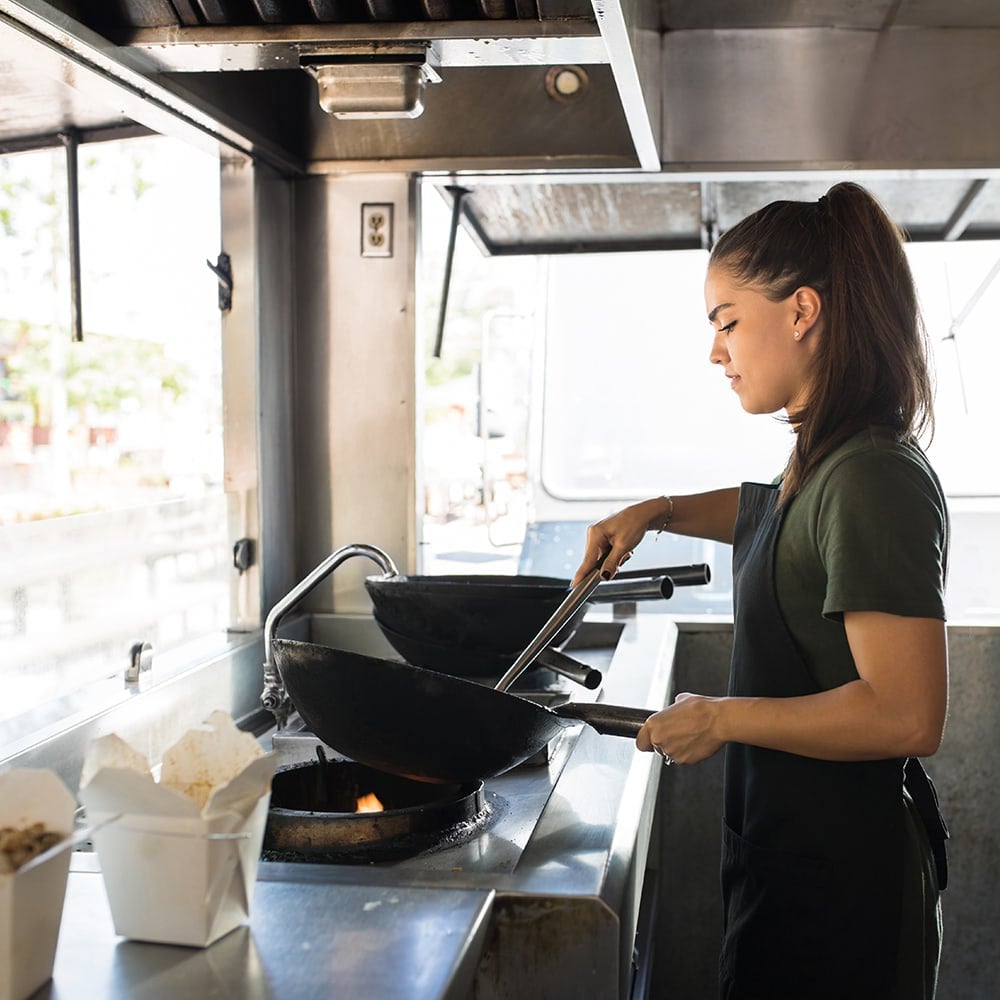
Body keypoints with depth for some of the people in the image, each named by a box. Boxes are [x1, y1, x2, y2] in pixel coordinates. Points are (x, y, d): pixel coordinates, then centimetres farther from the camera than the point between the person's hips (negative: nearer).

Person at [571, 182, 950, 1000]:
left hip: (839, 876, -9)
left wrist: (720, 718, -20)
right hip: (793, 847, 9)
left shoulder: (872, 478, -23)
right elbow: (768, 512, 31)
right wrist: (656, 513, 15)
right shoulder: (824, 461, 5)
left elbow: (905, 715, -29)